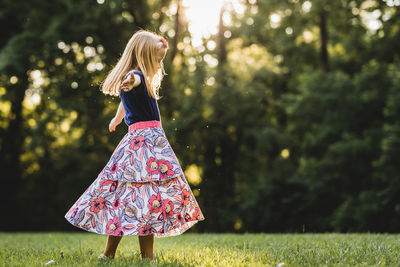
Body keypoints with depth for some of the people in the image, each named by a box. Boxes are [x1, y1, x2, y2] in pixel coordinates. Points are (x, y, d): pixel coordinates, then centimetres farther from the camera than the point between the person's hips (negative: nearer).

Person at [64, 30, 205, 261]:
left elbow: (126, 100, 43)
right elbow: (134, 80, -39)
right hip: (147, 140, -10)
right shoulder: (136, 77, -11)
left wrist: (118, 118, 63)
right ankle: (147, 257, -11)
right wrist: (130, 81, -64)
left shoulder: (136, 79, 20)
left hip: (137, 140, 10)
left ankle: (109, 253, 11)